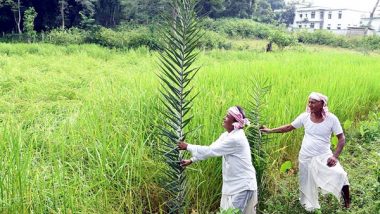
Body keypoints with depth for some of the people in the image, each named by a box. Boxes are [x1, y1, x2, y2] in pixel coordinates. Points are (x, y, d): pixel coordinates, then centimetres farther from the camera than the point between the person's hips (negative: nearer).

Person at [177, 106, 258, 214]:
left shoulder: (236, 139, -26)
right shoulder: (227, 135, 5)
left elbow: (210, 150, -22)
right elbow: (210, 150, 12)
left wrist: (188, 147, -12)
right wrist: (191, 160, 10)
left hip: (242, 186, -9)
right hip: (232, 185, 9)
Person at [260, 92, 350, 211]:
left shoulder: (331, 119, -13)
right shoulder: (305, 117, -7)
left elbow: (341, 139, -9)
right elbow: (289, 127, 5)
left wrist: (335, 156, -21)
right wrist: (270, 131, 4)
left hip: (324, 156, -2)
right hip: (305, 158, 3)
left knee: (339, 175, -26)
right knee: (307, 185, 14)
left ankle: (346, 199, 1)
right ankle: (309, 207, 39)